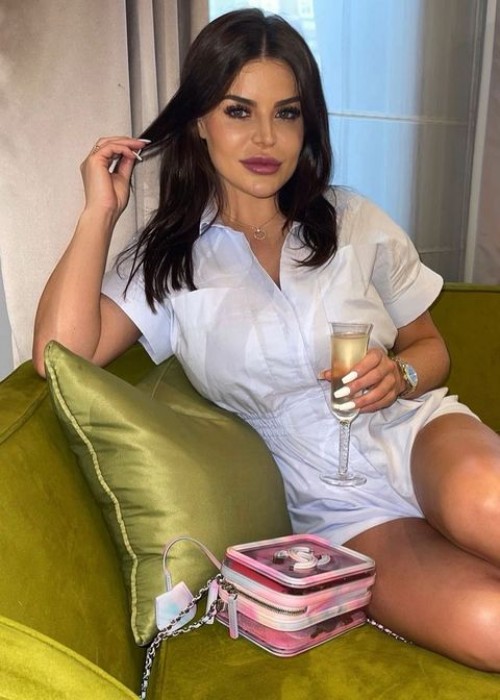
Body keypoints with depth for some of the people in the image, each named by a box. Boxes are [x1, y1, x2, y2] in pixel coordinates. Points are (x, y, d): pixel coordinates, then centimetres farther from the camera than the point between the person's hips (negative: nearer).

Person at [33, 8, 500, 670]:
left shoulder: (354, 221, 5)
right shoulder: (165, 261, 1)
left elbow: (430, 347, 13)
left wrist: (399, 375, -10)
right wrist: (99, 213, -9)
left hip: (418, 428, 2)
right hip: (338, 510, -1)